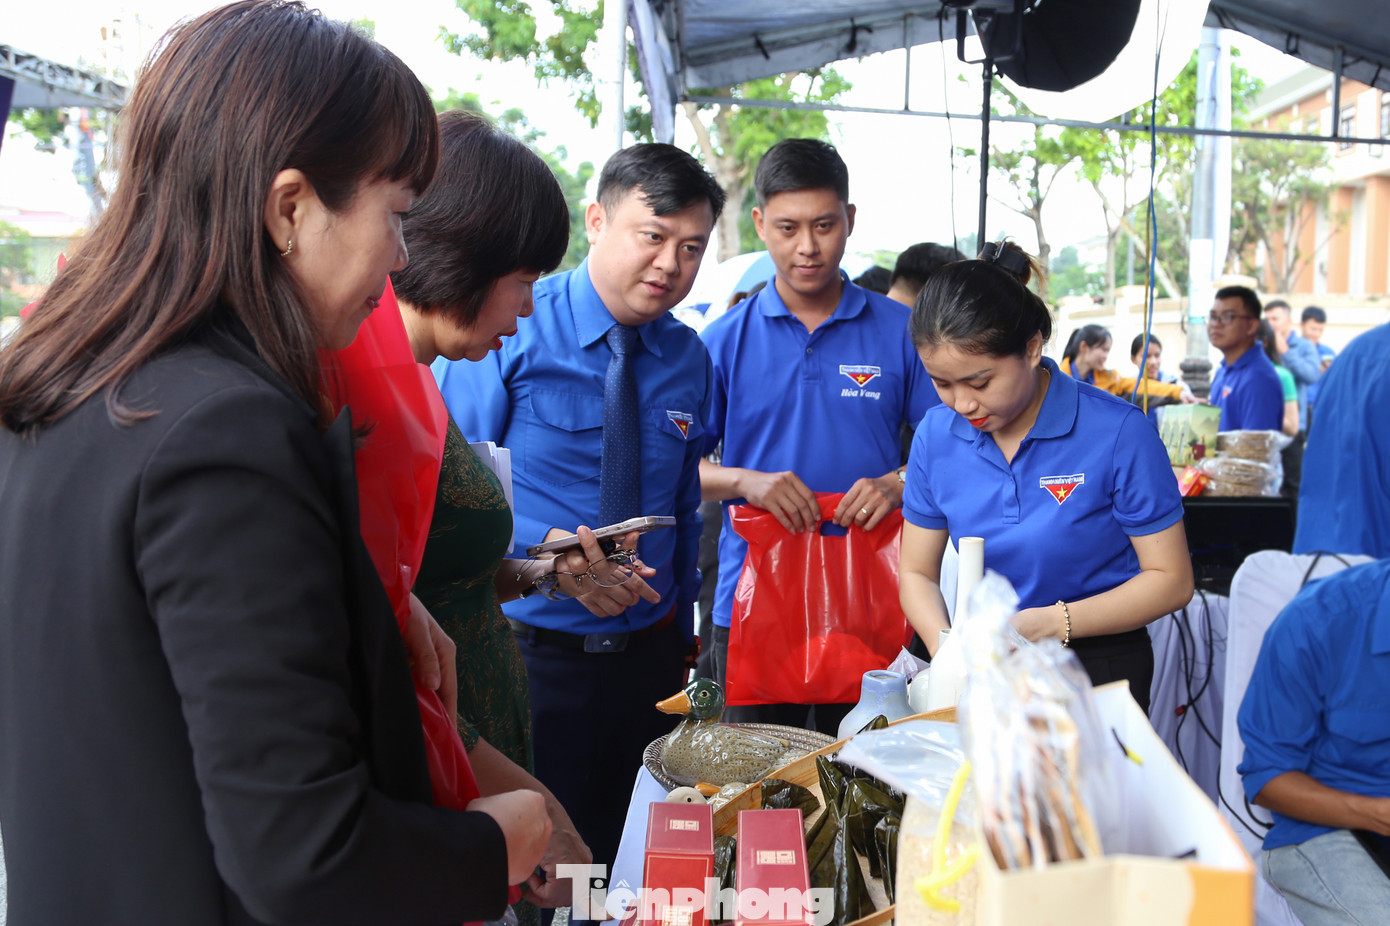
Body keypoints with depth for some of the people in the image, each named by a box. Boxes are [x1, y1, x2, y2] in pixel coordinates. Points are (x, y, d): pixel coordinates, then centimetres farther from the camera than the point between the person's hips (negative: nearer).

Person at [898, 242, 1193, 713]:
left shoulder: (1118, 431, -11)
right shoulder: (937, 433, 0)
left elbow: (1171, 580, -7)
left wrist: (1050, 622, -19)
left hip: (1100, 669, -3)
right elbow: (917, 572, 7)